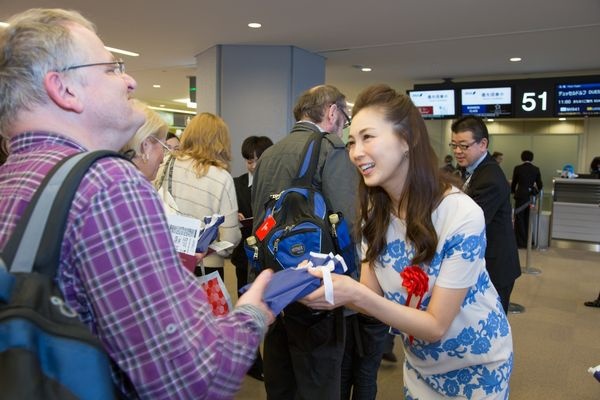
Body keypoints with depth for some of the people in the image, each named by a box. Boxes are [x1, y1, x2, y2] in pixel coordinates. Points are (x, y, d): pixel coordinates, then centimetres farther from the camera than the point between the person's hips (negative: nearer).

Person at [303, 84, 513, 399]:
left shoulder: (462, 215, -30)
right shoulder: (375, 213, -11)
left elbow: (435, 326, -26)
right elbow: (373, 297, -11)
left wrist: (356, 294, -39)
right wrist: (329, 288, -31)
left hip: (475, 367, -4)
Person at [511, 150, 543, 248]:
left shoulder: (518, 168, -4)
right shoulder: (536, 169, 3)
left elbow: (514, 183, 6)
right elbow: (540, 185, 7)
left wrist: (513, 191, 26)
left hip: (521, 196, -3)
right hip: (531, 197, 3)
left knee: (519, 219, 4)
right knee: (528, 220, 12)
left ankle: (521, 242, 4)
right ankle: (528, 241, 17)